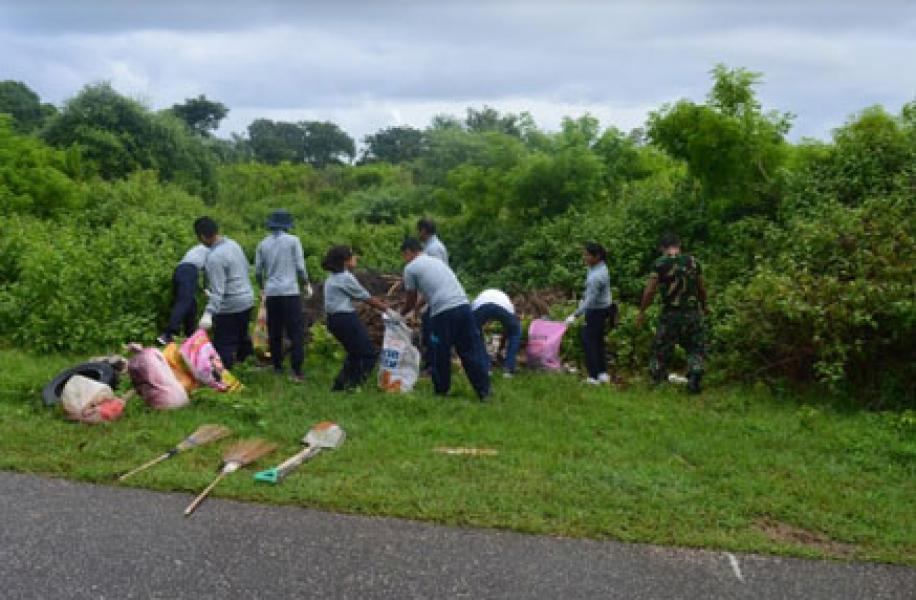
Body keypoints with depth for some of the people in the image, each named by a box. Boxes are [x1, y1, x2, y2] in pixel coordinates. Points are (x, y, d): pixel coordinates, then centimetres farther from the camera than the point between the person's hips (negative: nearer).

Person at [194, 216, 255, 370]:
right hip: (247, 299, 9)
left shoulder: (214, 258, -23)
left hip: (230, 307, -9)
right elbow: (246, 268, 16)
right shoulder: (233, 244, 3)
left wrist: (208, 313, -34)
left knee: (223, 346, -3)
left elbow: (217, 290, -27)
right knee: (241, 336, 26)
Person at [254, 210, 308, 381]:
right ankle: (296, 370, -10)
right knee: (296, 331, -3)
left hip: (271, 292, 4)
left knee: (274, 332, 12)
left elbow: (258, 271, 12)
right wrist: (306, 282, 15)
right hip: (290, 291, -4)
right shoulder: (293, 241, -2)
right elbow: (300, 267, -3)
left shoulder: (263, 244, 8)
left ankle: (277, 367, 18)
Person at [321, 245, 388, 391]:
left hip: (334, 319, 10)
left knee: (355, 353, 23)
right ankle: (352, 384, -2)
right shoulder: (346, 278, -12)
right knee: (369, 353, 0)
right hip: (346, 318, -10)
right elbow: (368, 299, -8)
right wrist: (387, 308, 0)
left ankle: (340, 384, 21)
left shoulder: (332, 278, 15)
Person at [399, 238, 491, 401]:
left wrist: (400, 314, 34)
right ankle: (484, 391, 7)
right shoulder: (437, 261, 29)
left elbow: (411, 301, 15)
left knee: (441, 354, 11)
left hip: (443, 312, -6)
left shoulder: (410, 268, 9)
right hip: (463, 306, 6)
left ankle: (441, 391, 23)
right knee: (471, 351, 8)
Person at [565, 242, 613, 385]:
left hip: (597, 311, -10)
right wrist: (583, 298, 27)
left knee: (589, 341, -2)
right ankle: (603, 374, 23)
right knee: (598, 340, 16)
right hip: (603, 308, 10)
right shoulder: (599, 265, 0)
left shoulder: (596, 277, -30)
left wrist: (575, 315, -29)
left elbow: (590, 300, -30)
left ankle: (594, 376, 2)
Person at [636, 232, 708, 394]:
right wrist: (704, 306, 29)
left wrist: (642, 311, 3)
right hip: (692, 313, 2)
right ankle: (694, 380, 3)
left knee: (660, 350, 12)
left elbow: (650, 291, -10)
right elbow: (702, 289, 12)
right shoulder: (693, 262, 2)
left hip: (670, 314, -2)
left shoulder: (660, 264, -6)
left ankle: (656, 383, 16)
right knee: (696, 349, 15)